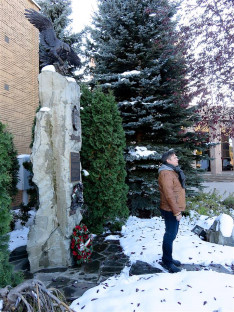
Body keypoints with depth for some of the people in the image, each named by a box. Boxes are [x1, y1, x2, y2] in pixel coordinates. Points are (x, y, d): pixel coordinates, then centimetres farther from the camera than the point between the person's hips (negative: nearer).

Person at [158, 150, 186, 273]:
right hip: (171, 210, -10)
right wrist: (176, 212, -21)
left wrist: (178, 210, 19)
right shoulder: (166, 173, -20)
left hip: (174, 209, 10)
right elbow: (169, 195, -23)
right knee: (170, 235, 0)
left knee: (172, 234, 18)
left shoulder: (172, 171, 14)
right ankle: (167, 262, 13)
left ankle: (168, 258, 32)